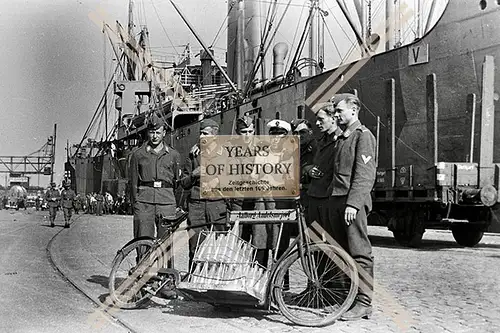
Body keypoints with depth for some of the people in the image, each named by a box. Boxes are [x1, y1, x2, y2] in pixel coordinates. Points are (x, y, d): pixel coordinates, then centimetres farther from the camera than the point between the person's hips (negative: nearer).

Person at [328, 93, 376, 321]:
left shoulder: (363, 136, -4)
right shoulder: (341, 138, 23)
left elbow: (364, 174, -14)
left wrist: (353, 202, -22)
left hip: (353, 201, -9)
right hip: (336, 200, 9)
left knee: (359, 252, -8)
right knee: (342, 251, 10)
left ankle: (364, 303, -6)